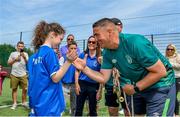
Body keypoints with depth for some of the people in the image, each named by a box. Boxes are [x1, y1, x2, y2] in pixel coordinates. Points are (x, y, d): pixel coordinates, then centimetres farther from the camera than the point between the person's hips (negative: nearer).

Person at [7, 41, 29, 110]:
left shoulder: (25, 54, 10)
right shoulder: (13, 53, 11)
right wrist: (15, 59, -5)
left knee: (25, 89, -1)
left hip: (23, 74, 0)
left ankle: (24, 102, 13)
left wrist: (24, 57, -16)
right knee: (14, 89, 3)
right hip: (14, 74, 0)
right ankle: (14, 103, 13)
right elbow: (8, 63, 9)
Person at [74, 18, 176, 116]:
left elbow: (160, 72, -26)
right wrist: (84, 68, -17)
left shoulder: (136, 42, -30)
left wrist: (135, 87, -22)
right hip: (138, 88, 7)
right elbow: (103, 78, -5)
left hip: (160, 87, -7)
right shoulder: (108, 53, -7)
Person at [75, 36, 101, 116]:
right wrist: (77, 84, -5)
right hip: (82, 84, 1)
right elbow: (77, 71, 3)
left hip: (94, 86, -1)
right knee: (78, 109, 10)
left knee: (93, 110, 14)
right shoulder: (83, 55, 0)